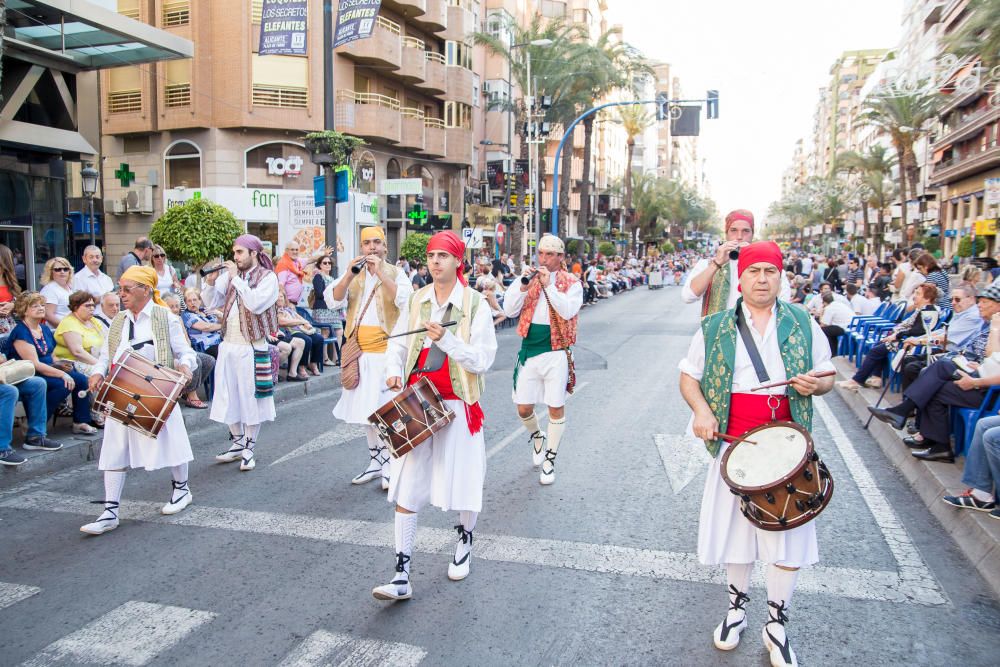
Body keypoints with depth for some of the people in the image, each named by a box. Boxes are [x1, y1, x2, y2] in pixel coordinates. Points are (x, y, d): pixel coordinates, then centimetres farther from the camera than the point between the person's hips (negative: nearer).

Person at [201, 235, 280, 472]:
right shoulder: (229, 274, 8)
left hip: (252, 347, -5)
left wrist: (236, 278, -18)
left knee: (251, 397, 3)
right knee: (229, 396, 12)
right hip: (228, 344, 5)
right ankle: (237, 442, 27)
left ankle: (249, 448, 14)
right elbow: (211, 303, 7)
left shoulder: (268, 277, -6)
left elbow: (255, 304, -21)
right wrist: (212, 281, -9)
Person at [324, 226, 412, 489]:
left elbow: (406, 301, -17)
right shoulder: (352, 274, 10)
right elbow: (333, 300, -4)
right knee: (366, 408, 12)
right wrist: (350, 274, -16)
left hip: (385, 350, -4)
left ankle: (389, 465, 3)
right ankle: (375, 461, 25)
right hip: (359, 350, 4)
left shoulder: (395, 273, 1)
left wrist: (380, 273, -21)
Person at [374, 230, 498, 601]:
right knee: (406, 487, -1)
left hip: (457, 404, -3)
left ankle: (465, 541, 39)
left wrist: (445, 338, -24)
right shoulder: (416, 300, 5)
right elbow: (397, 343, 12)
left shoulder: (475, 305, -6)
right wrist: (394, 372, -7)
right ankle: (402, 575, 4)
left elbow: (483, 359, -12)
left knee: (463, 482, 9)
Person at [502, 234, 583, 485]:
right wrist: (523, 287, -16)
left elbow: (568, 312, -18)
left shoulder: (572, 283, -1)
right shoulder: (528, 278, 6)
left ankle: (550, 459, 21)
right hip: (529, 351, 3)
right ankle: (537, 436, 39)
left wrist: (549, 285, -23)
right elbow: (509, 311, -2)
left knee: (556, 408, 5)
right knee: (523, 408, 6)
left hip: (556, 353, -2)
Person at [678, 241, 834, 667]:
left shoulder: (803, 324, 2)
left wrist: (815, 384, -14)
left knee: (788, 532, 4)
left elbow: (826, 378, 9)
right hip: (733, 445, 0)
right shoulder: (714, 328, 1)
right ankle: (736, 607, 34)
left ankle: (776, 624, 23)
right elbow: (689, 376, 7)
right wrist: (701, 409, -12)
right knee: (734, 526, 11)